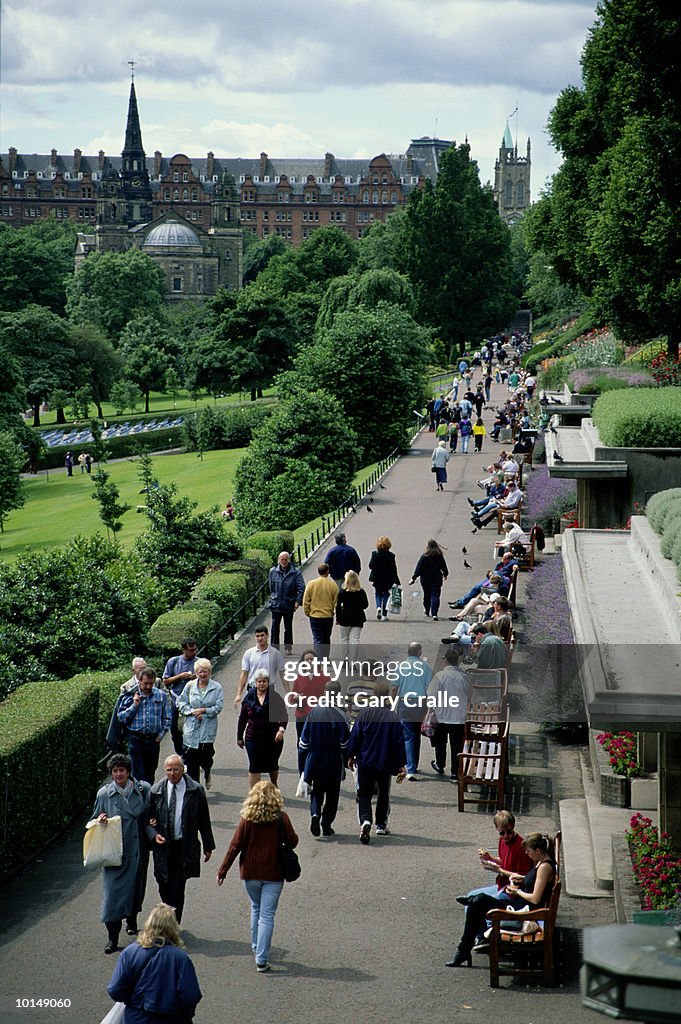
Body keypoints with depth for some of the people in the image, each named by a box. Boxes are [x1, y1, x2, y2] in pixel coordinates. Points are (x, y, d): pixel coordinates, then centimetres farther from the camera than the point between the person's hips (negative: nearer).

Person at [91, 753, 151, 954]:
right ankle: (112, 937, -3)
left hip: (138, 850, 1)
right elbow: (94, 820, 10)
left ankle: (131, 920, 42)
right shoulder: (104, 794, -2)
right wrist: (100, 821, -13)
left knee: (136, 887, 14)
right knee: (113, 891, -7)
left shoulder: (144, 790, -2)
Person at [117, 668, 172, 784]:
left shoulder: (162, 696, 3)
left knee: (150, 773, 10)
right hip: (136, 739, -2)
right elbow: (121, 717, -2)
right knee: (138, 774, -8)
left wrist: (160, 735, 1)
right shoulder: (130, 695, 0)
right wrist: (134, 705, -12)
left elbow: (167, 719, 9)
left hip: (154, 740, 2)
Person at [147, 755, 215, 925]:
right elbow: (148, 818, 10)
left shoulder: (196, 791, -4)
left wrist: (208, 846, 7)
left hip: (184, 847, -3)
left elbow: (204, 820, 4)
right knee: (164, 887, 9)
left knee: (178, 888, -6)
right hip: (163, 846, 3)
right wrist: (154, 834, -9)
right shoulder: (156, 791, 1)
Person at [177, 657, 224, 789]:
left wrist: (204, 710, -15)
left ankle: (207, 773, 32)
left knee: (206, 756, -3)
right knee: (191, 759, -1)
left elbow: (219, 706, -5)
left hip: (208, 728, -1)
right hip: (191, 728, 1)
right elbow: (181, 703, 5)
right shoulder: (190, 686, 5)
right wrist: (193, 712, -9)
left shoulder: (216, 687, 0)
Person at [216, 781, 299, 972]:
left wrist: (223, 870, 2)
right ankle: (261, 960, -5)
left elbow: (235, 846, -6)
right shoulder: (281, 818, -10)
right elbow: (293, 841, -5)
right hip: (273, 874, -2)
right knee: (267, 915, 0)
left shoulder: (247, 818, -7)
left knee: (256, 909, 24)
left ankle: (256, 948, 35)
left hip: (250, 873, 2)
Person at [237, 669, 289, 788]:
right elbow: (242, 719, 8)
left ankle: (274, 786, 43)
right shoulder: (249, 697, 1)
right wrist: (239, 737, 9)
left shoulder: (275, 698, -4)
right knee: (254, 768, -3)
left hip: (273, 738, 0)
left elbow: (284, 716, -5)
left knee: (272, 765, 15)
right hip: (253, 738, 0)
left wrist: (281, 729, -23)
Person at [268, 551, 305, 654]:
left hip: (289, 605, -2)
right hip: (275, 605, 2)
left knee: (288, 628, 10)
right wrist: (273, 597, 12)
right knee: (275, 627, 4)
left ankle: (288, 647, 21)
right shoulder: (273, 571, 0)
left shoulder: (295, 573, -9)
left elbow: (301, 588, -11)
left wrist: (298, 601, -16)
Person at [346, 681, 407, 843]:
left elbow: (355, 736, -4)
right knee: (384, 794, 19)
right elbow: (399, 743, -1)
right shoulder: (393, 717, -6)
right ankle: (381, 825, 26)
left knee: (364, 794, 2)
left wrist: (351, 756, 8)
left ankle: (365, 821, -22)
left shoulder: (364, 713, -8)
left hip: (365, 763, -1)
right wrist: (401, 766, 5)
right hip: (385, 763, 1)